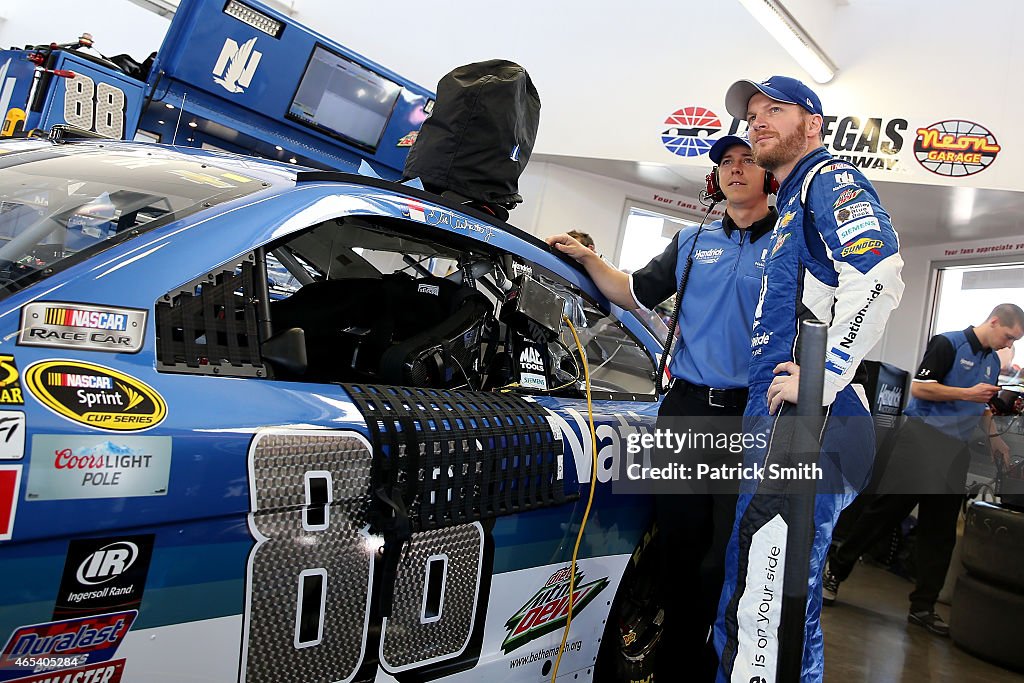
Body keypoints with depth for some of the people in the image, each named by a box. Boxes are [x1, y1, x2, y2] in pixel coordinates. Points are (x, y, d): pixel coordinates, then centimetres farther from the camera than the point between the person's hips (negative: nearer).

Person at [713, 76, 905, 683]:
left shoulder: (830, 179, -1)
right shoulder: (792, 204, 28)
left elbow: (879, 274, -21)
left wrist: (825, 377, -21)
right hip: (774, 426, 10)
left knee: (767, 608, -13)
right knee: (746, 603, 14)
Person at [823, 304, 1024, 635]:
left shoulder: (992, 362, 17)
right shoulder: (947, 343, -6)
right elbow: (919, 387, -14)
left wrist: (994, 438, 16)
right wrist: (967, 393, -13)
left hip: (956, 449, 7)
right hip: (923, 437, -7)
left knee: (941, 530, 6)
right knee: (887, 508, -7)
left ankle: (923, 606, 12)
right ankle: (836, 568, 7)